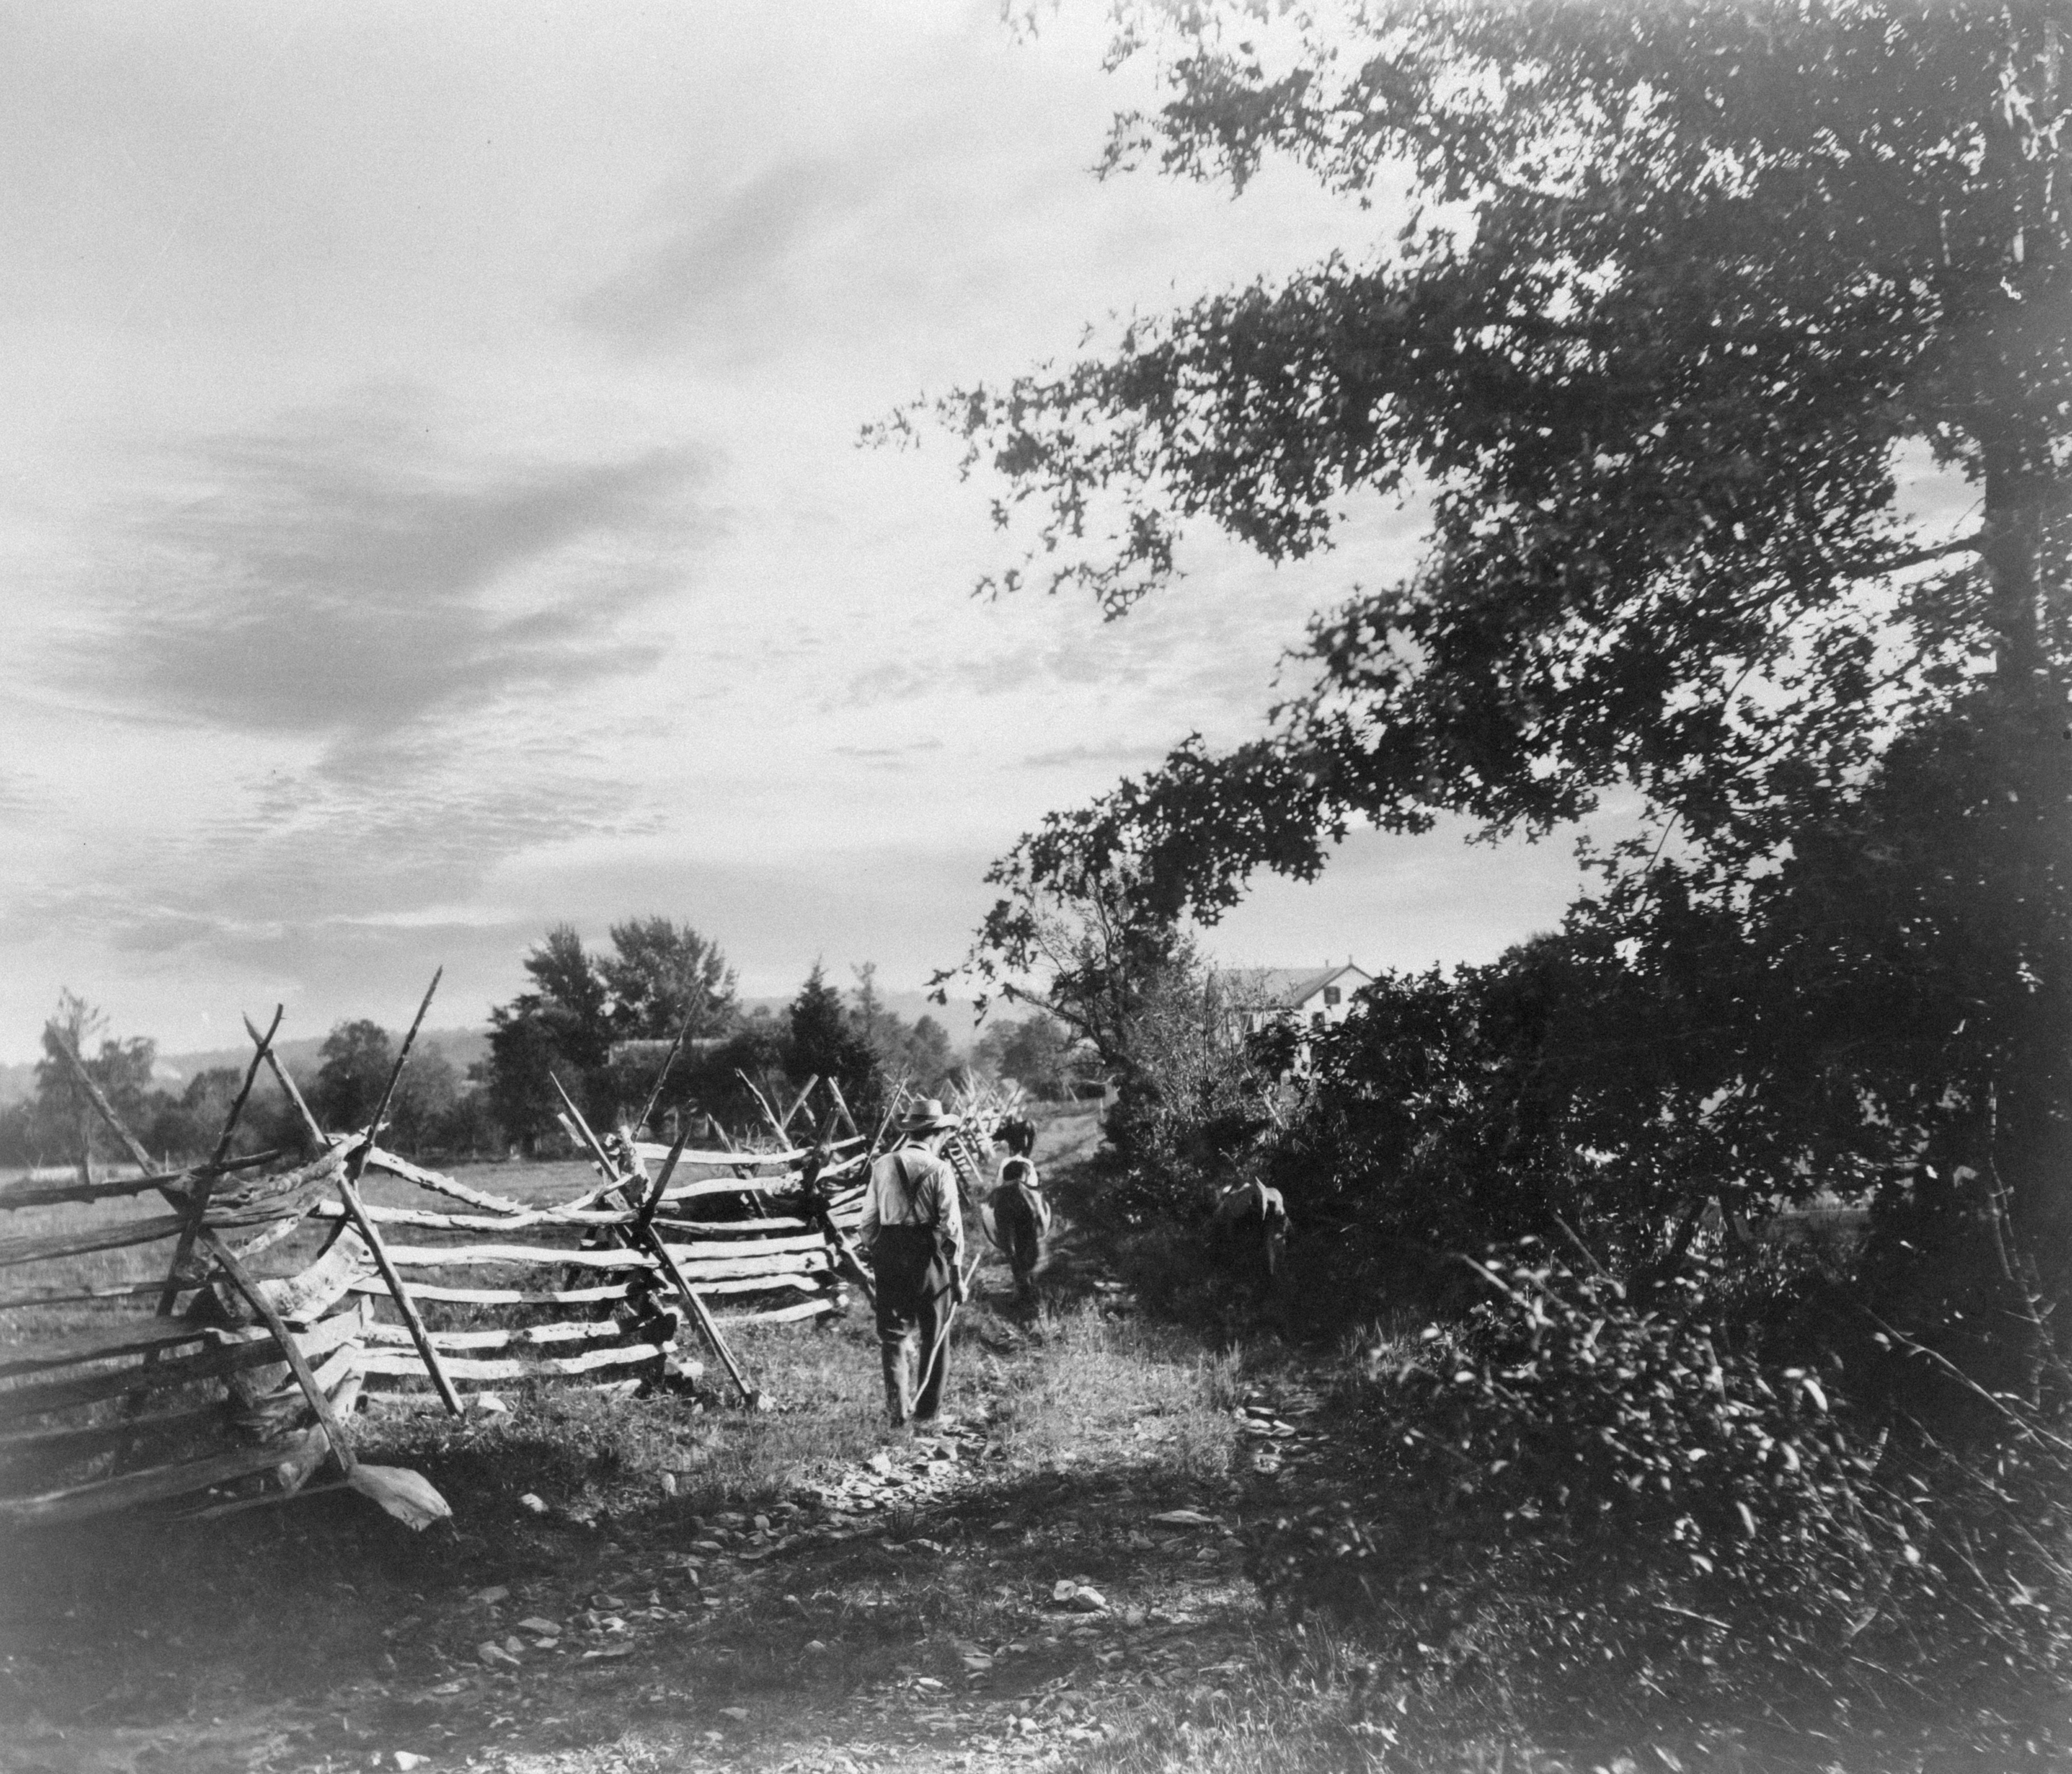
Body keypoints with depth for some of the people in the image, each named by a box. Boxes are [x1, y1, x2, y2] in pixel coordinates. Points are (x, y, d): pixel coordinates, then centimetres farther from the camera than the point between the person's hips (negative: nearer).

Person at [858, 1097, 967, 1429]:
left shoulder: (883, 1165, 3)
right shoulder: (939, 1169, -8)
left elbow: (869, 1220, 6)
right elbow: (951, 1226, -9)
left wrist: (871, 1253, 19)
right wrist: (957, 1275, -2)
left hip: (888, 1255, 3)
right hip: (928, 1256, -3)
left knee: (893, 1335, 13)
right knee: (934, 1338, 11)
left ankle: (897, 1407, 3)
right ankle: (927, 1413, 17)